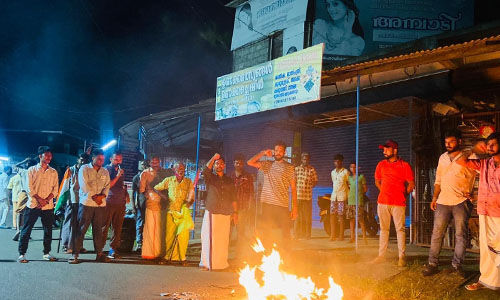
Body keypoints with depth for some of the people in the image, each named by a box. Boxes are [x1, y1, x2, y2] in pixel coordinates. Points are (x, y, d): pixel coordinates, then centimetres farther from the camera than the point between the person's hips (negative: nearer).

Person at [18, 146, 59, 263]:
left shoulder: (53, 172, 10)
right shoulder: (32, 170, 4)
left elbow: (55, 188, 5)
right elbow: (29, 188, -4)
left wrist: (47, 200, -9)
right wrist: (39, 199, -14)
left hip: (48, 206, 3)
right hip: (33, 205, -2)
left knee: (48, 230, 6)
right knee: (26, 230, -1)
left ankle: (46, 253, 16)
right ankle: (22, 254, 6)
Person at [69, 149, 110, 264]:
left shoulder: (105, 172, 16)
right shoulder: (84, 169, 2)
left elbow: (107, 186, 9)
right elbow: (84, 185, -8)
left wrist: (102, 195, -9)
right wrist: (94, 196, -12)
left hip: (101, 204, 4)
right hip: (86, 203, -4)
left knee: (98, 229, 7)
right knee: (81, 229, -3)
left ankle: (99, 253, 12)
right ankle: (75, 254, 1)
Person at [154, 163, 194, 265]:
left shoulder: (189, 182, 7)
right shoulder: (169, 180, 8)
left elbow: (191, 198, 8)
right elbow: (156, 188, 19)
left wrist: (188, 203, -13)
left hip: (184, 213, 0)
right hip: (171, 212, 1)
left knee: (183, 235, -6)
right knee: (169, 235, -1)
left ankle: (182, 257, 7)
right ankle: (168, 256, 13)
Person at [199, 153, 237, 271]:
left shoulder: (229, 180, 16)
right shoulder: (210, 178, 9)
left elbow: (233, 198, 16)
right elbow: (205, 171, -16)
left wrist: (235, 212, 10)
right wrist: (213, 158, -17)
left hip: (225, 213, 2)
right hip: (211, 212, -2)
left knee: (223, 239, 3)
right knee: (209, 238, -5)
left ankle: (221, 262, 14)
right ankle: (206, 263, 2)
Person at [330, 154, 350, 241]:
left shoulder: (345, 172, -1)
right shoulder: (333, 172, 16)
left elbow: (348, 184, 1)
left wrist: (348, 196, -3)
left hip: (342, 197, -5)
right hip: (333, 196, 5)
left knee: (341, 216, -5)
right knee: (332, 215, 1)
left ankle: (341, 235, 1)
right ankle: (333, 235, 7)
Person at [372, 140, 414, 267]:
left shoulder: (404, 165, -2)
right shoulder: (381, 165, 9)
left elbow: (411, 184, 3)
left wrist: (402, 195, 7)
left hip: (398, 204, -4)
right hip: (382, 202, 4)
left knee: (400, 229, -2)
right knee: (383, 229, 9)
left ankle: (402, 257, 6)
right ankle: (381, 255, 14)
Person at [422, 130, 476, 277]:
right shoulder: (443, 158, 14)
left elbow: (473, 178, 3)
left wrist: (470, 194, -10)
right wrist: (434, 198, 11)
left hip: (461, 202, -3)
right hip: (443, 202, 3)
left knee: (461, 235, 2)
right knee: (437, 233, 2)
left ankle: (457, 265, 13)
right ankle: (432, 264, 8)